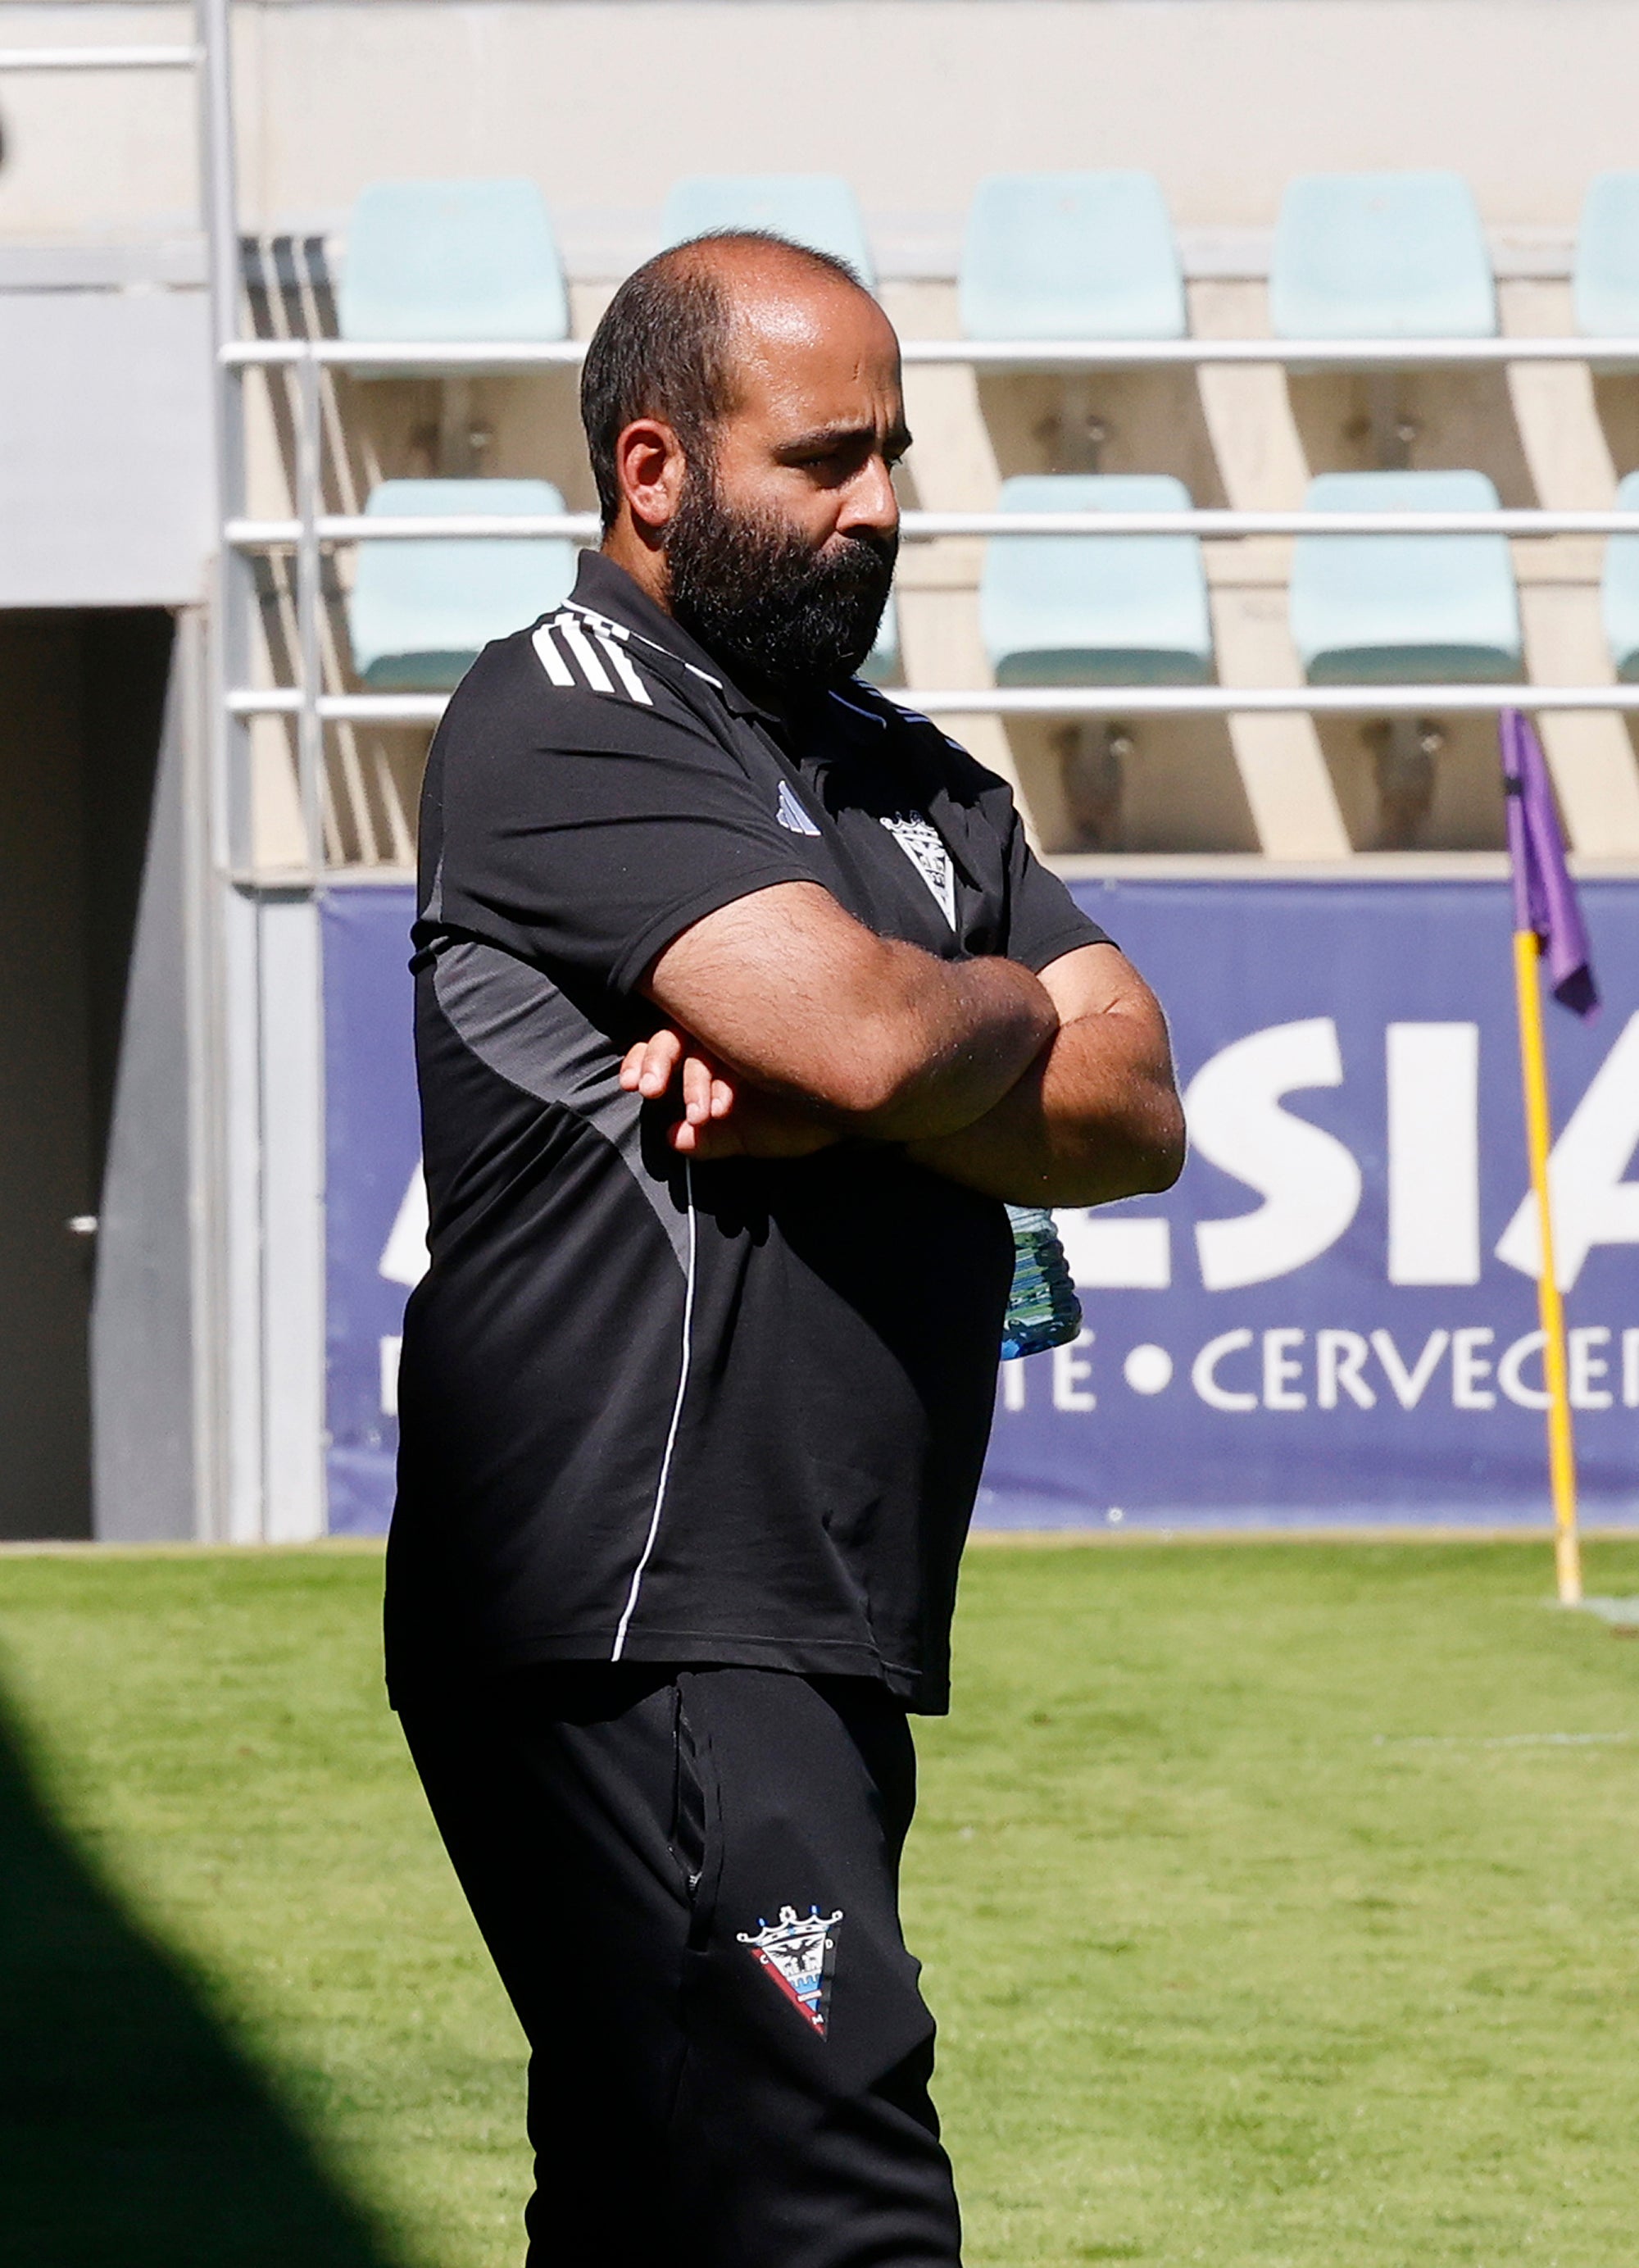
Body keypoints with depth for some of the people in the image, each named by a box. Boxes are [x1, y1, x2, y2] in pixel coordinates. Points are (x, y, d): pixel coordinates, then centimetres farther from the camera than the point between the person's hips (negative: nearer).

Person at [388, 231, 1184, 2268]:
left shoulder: (907, 777, 21)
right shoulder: (566, 721, -6)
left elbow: (1135, 1116, 9)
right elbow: (863, 1024, -20)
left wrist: (838, 1092, -8)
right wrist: (1005, 1012, 4)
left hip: (814, 1653, 9)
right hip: (638, 1632, -9)